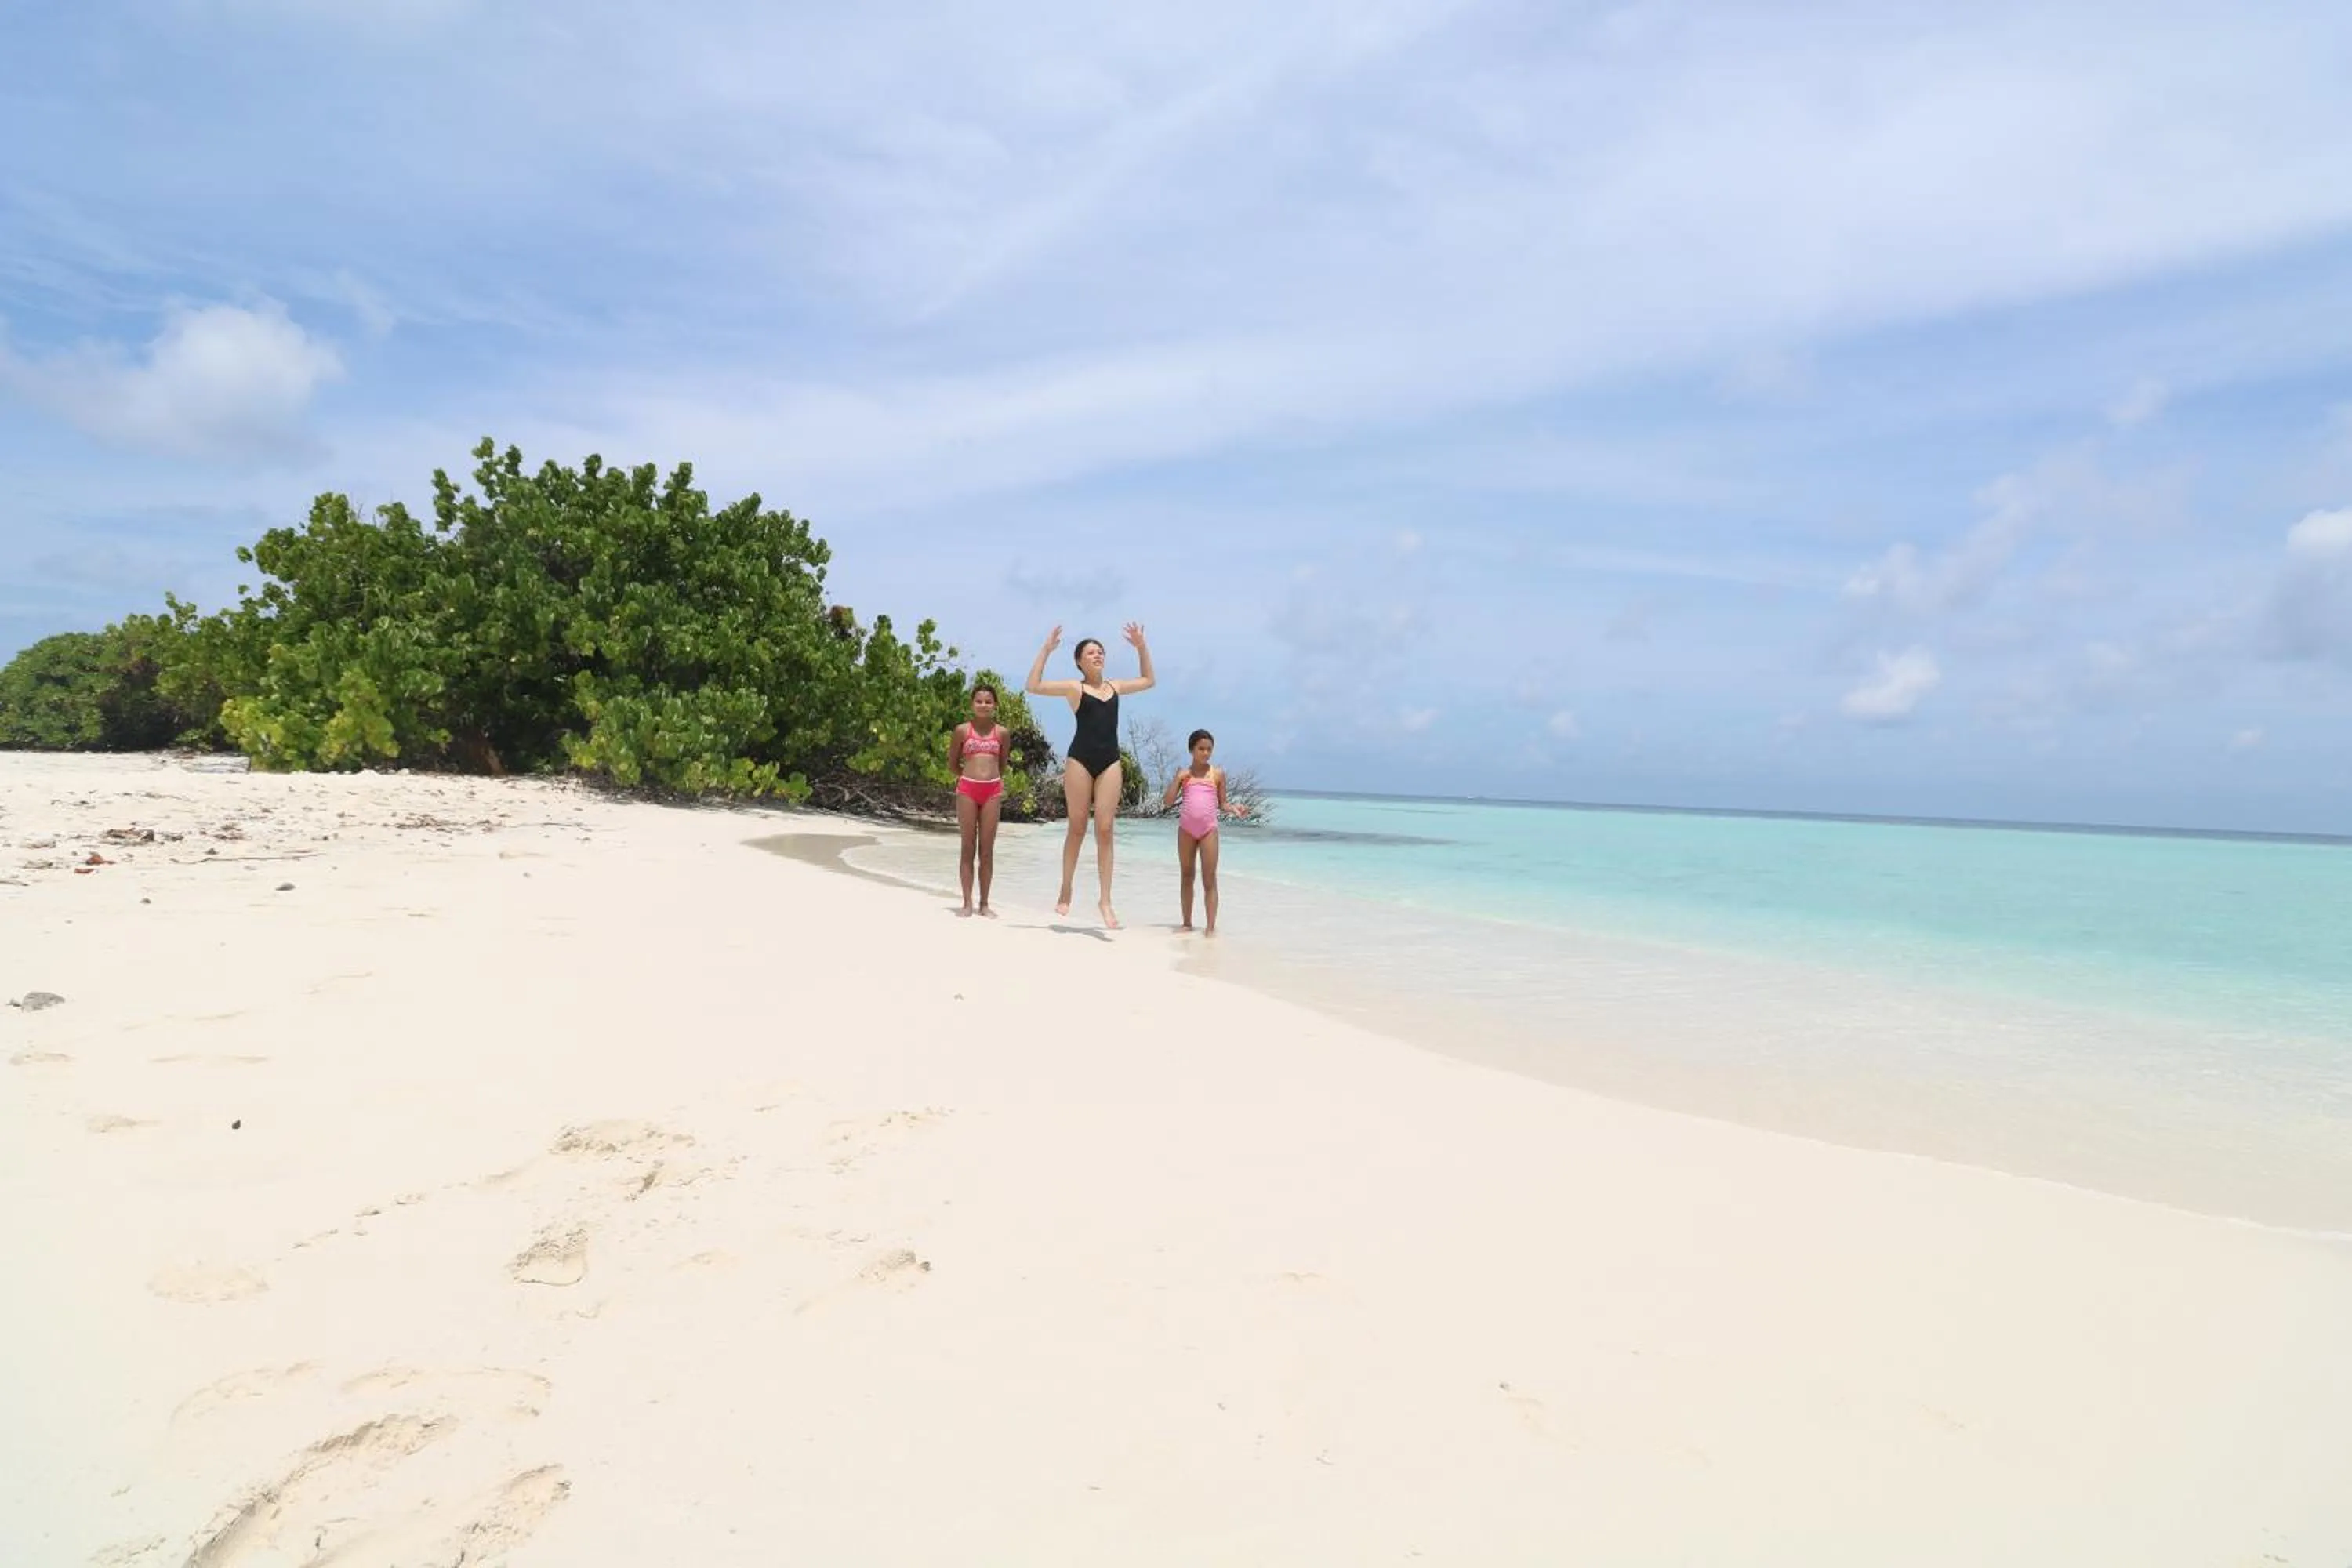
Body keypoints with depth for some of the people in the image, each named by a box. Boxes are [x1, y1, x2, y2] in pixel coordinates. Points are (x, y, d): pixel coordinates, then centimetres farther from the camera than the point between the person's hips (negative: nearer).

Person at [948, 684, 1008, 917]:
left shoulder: (1001, 732, 9)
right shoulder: (962, 731, 5)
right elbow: (952, 764, 11)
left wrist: (998, 782, 10)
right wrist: (970, 776, 6)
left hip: (993, 791, 1)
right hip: (967, 789, -1)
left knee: (987, 849, 3)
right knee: (968, 847, 2)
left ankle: (985, 903, 9)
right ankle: (967, 902, 6)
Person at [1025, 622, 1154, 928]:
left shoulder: (1114, 686, 15)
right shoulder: (1074, 687, 2)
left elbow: (1148, 681, 31)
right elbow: (1033, 686, -7)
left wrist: (1142, 648, 23)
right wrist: (1046, 650, -8)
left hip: (1110, 762, 3)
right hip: (1080, 760, -3)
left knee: (1105, 830, -2)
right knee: (1077, 829, 3)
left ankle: (1105, 901, -1)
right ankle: (1065, 893, 19)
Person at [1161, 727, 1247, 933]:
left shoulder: (1218, 774, 6)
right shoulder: (1184, 774, 8)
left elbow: (1222, 803, 11)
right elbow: (1168, 802, 3)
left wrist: (1234, 808, -10)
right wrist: (1177, 778, -7)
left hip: (1209, 829, -2)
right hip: (1186, 828, 2)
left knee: (1209, 879, -6)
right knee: (1186, 877, 10)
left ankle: (1211, 926, -6)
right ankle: (1187, 923, 19)